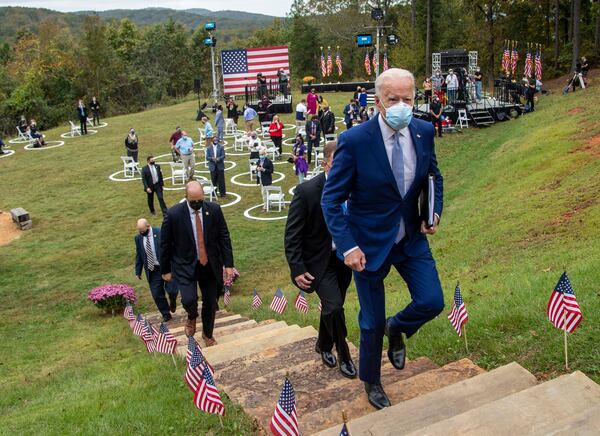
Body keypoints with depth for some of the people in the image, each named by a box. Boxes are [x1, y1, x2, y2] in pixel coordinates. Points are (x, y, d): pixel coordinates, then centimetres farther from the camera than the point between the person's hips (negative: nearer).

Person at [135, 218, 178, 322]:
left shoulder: (160, 233, -10)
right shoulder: (138, 238, 3)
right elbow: (138, 256, 12)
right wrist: (138, 271, 11)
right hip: (152, 271, 3)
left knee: (172, 291, -8)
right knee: (157, 295, 3)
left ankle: (172, 302, 28)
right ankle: (166, 315, 22)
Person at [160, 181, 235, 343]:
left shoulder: (214, 209, -8)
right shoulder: (173, 214, -14)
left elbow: (224, 237, 0)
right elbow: (165, 244, -4)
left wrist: (228, 264, -3)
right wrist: (166, 269, 1)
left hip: (210, 265, 3)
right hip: (186, 266, -3)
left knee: (210, 302, 11)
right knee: (189, 300, -19)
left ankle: (207, 334, 38)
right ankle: (192, 317, 19)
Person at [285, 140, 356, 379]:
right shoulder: (306, 191, -20)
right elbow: (292, 234, -15)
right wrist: (297, 269, -19)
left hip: (343, 259, 4)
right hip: (318, 261, -4)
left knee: (331, 307, 18)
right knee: (334, 306, -15)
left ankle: (324, 345, 44)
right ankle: (344, 355, 8)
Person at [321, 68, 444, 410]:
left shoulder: (424, 131, -7)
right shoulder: (355, 141, -21)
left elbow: (434, 176, 12)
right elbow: (331, 199, -15)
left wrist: (435, 211, -4)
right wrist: (347, 246, -22)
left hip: (412, 238, 4)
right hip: (369, 243, -4)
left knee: (432, 302, -2)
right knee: (372, 321, 9)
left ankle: (396, 328, 34)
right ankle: (372, 382, 37)